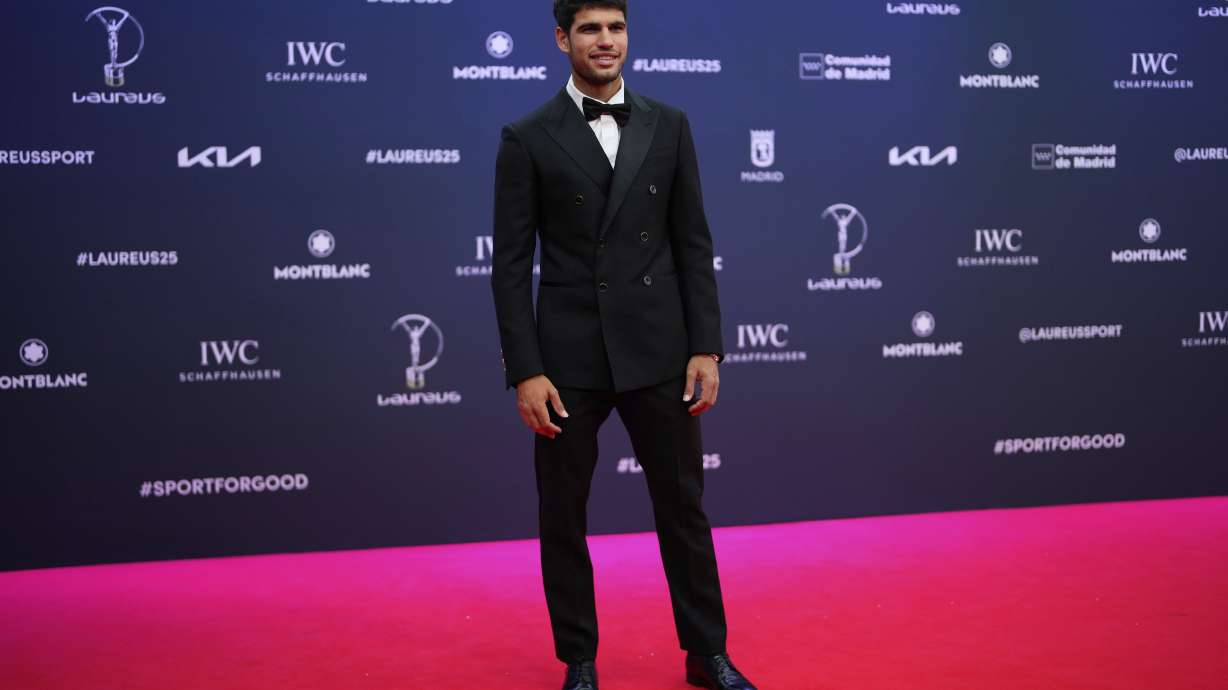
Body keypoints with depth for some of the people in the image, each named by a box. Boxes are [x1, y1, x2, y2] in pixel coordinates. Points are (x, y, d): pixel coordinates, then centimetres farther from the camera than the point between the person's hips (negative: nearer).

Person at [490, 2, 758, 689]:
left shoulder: (669, 126, 6)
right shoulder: (528, 138, -1)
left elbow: (694, 244, 6)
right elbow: (512, 265, -3)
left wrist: (707, 348, -1)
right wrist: (525, 372, -9)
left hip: (659, 353, 2)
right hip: (568, 358, -1)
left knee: (684, 505, 10)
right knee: (563, 516, 8)